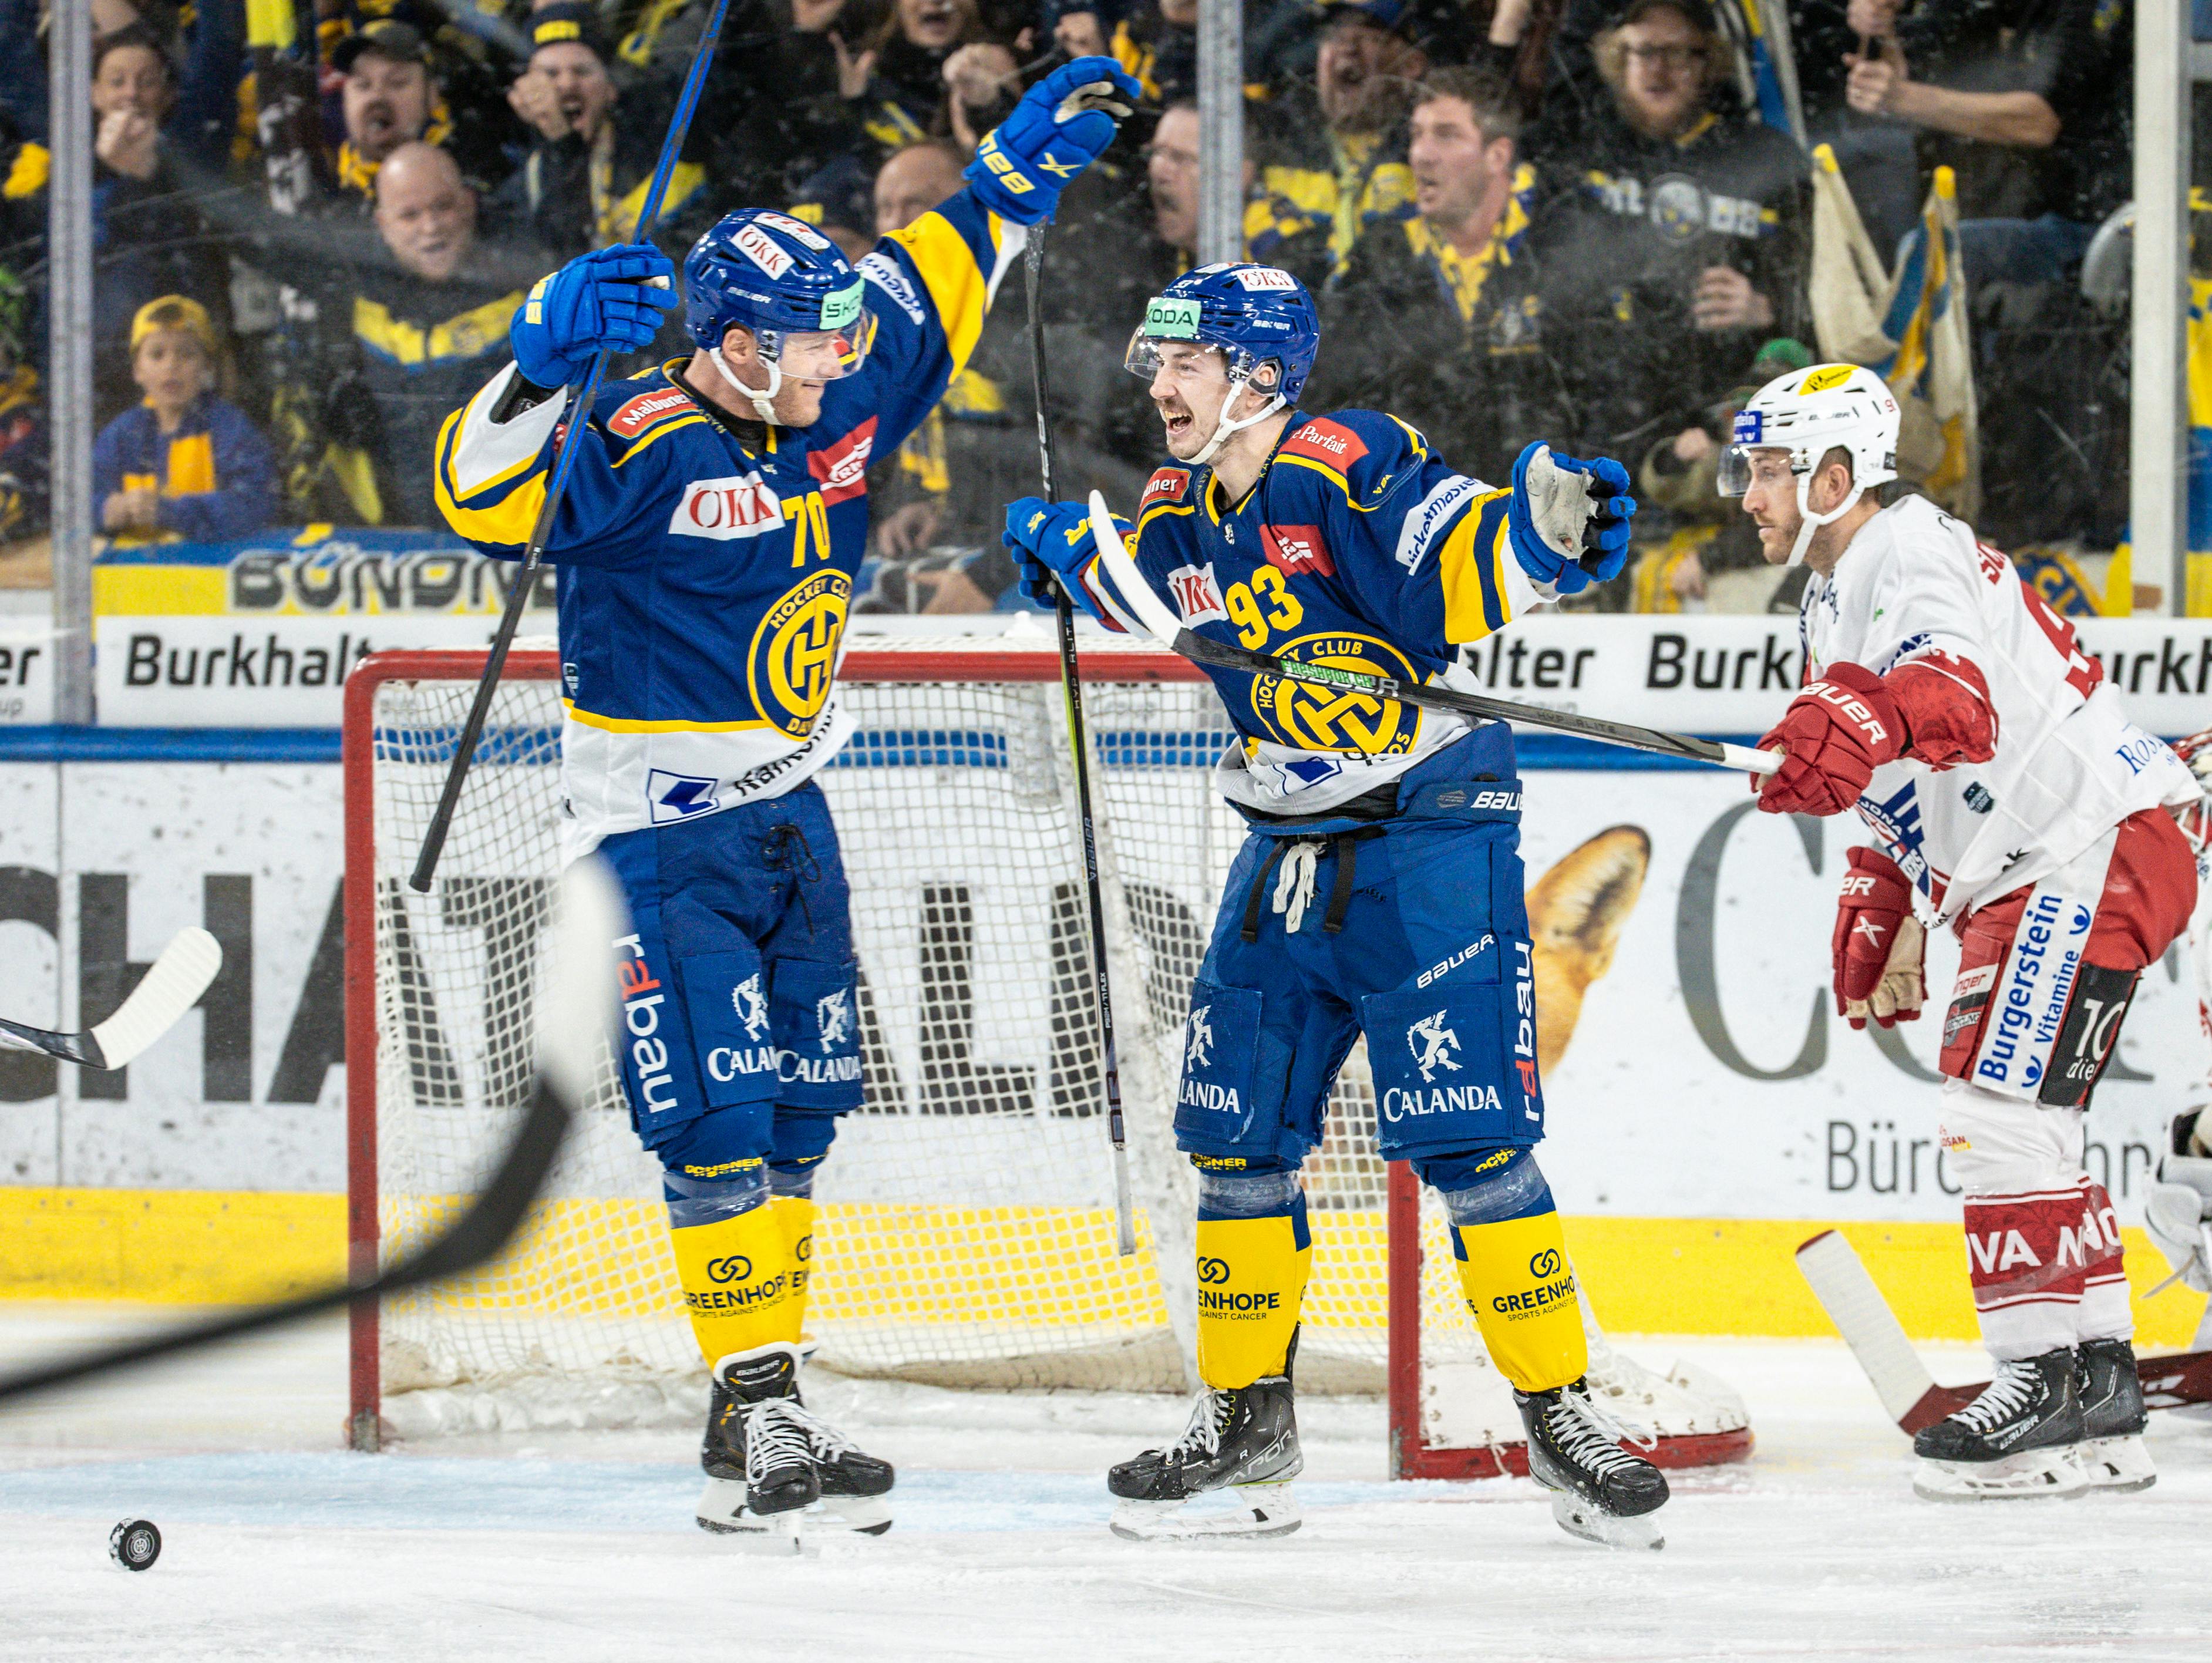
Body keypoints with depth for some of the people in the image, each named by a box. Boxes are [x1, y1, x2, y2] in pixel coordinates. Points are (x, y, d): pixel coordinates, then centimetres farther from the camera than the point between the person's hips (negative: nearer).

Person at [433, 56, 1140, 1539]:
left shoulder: (838, 418, 2)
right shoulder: (639, 448, -19)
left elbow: (933, 297, 16)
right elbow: (487, 499, -33)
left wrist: (1026, 164, 13)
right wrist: (547, 357, -47)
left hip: (788, 816, 8)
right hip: (661, 840, -8)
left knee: (798, 1123, 10)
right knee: (720, 1125, -11)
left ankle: (770, 1410, 18)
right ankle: (754, 1419, -9)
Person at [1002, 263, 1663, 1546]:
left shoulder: (1352, 470, -16)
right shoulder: (1188, 507, 8)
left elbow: (1469, 571, -28)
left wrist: (1548, 526, -48)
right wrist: (1066, 546, 17)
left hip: (1430, 844, -8)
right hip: (1289, 854, 8)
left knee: (1470, 1140, -12)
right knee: (1239, 1137, 8)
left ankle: (1564, 1420, -3)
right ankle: (1247, 1427, 19)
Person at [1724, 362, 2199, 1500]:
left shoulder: (1914, 554, -15)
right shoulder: (1831, 605, 19)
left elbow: (1954, 688, -38)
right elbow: (1895, 805, 30)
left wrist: (1862, 723, -57)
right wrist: (1882, 924, 24)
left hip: (2096, 849, -11)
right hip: (2021, 883, 11)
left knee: (2001, 1111, -17)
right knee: (2010, 1127, 12)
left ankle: (2052, 1375, -17)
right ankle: (2097, 1405, 16)